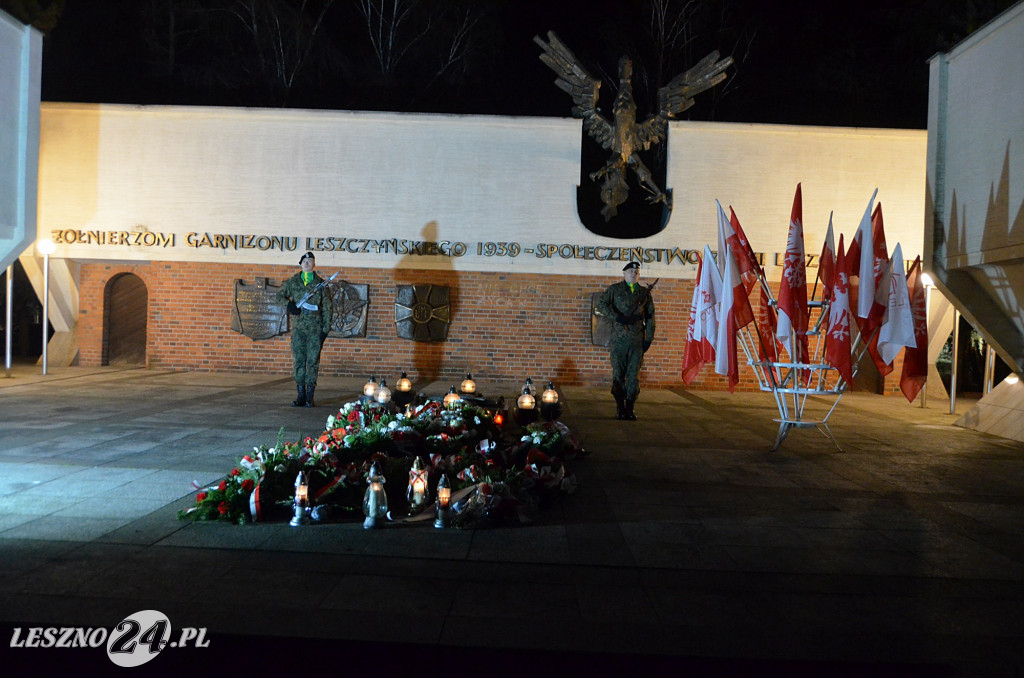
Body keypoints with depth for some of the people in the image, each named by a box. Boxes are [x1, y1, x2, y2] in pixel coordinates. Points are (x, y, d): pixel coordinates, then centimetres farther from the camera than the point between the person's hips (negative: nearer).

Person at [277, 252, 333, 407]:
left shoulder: (321, 284, 3)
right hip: (298, 327, 2)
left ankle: (309, 396, 2)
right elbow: (280, 295, 19)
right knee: (298, 360, 2)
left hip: (315, 327, -2)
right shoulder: (292, 282, 8)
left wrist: (325, 329, -2)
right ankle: (301, 395, 7)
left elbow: (327, 308, 4)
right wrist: (289, 304, -2)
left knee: (313, 361, -2)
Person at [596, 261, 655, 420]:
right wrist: (617, 317, -14)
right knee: (618, 374, 1)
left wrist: (649, 338, 7)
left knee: (634, 375, 1)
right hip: (618, 340, -1)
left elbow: (650, 317, 14)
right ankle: (620, 408, 10)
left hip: (637, 341, 1)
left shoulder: (645, 292, 14)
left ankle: (630, 408, 9)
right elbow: (601, 304, -2)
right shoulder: (614, 289, 8)